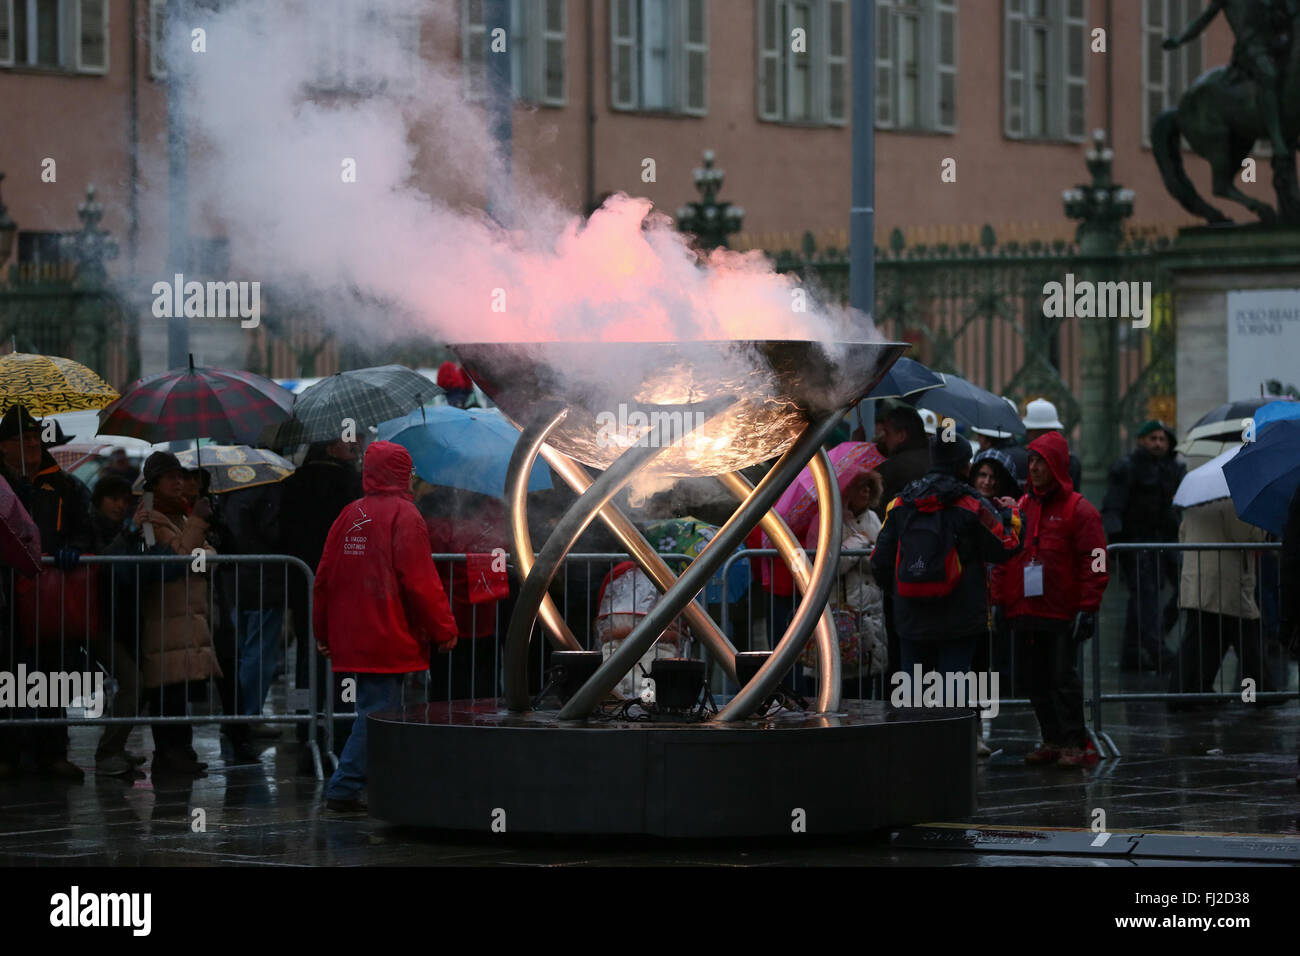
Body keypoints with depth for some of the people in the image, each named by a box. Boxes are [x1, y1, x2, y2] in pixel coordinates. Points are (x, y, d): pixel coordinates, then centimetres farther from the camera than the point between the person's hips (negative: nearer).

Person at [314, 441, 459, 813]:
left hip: (351, 638, 7)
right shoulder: (404, 516, -9)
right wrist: (444, 629, -4)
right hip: (388, 639, -7)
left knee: (374, 709, 14)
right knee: (378, 712, -6)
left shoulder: (349, 515, 11)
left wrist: (323, 631, 21)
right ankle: (345, 788, -10)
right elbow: (419, 582, -13)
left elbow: (325, 577, 13)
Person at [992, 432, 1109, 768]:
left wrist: (1087, 608, -14)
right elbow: (1003, 557, 17)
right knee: (1037, 680, 8)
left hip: (1062, 614, -6)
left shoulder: (1078, 510, -5)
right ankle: (1052, 741, 15)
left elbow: (1094, 563, -9)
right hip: (1024, 612, 6)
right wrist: (999, 599, 11)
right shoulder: (1020, 507, 13)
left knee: (1063, 678, -5)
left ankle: (1074, 743, 0)